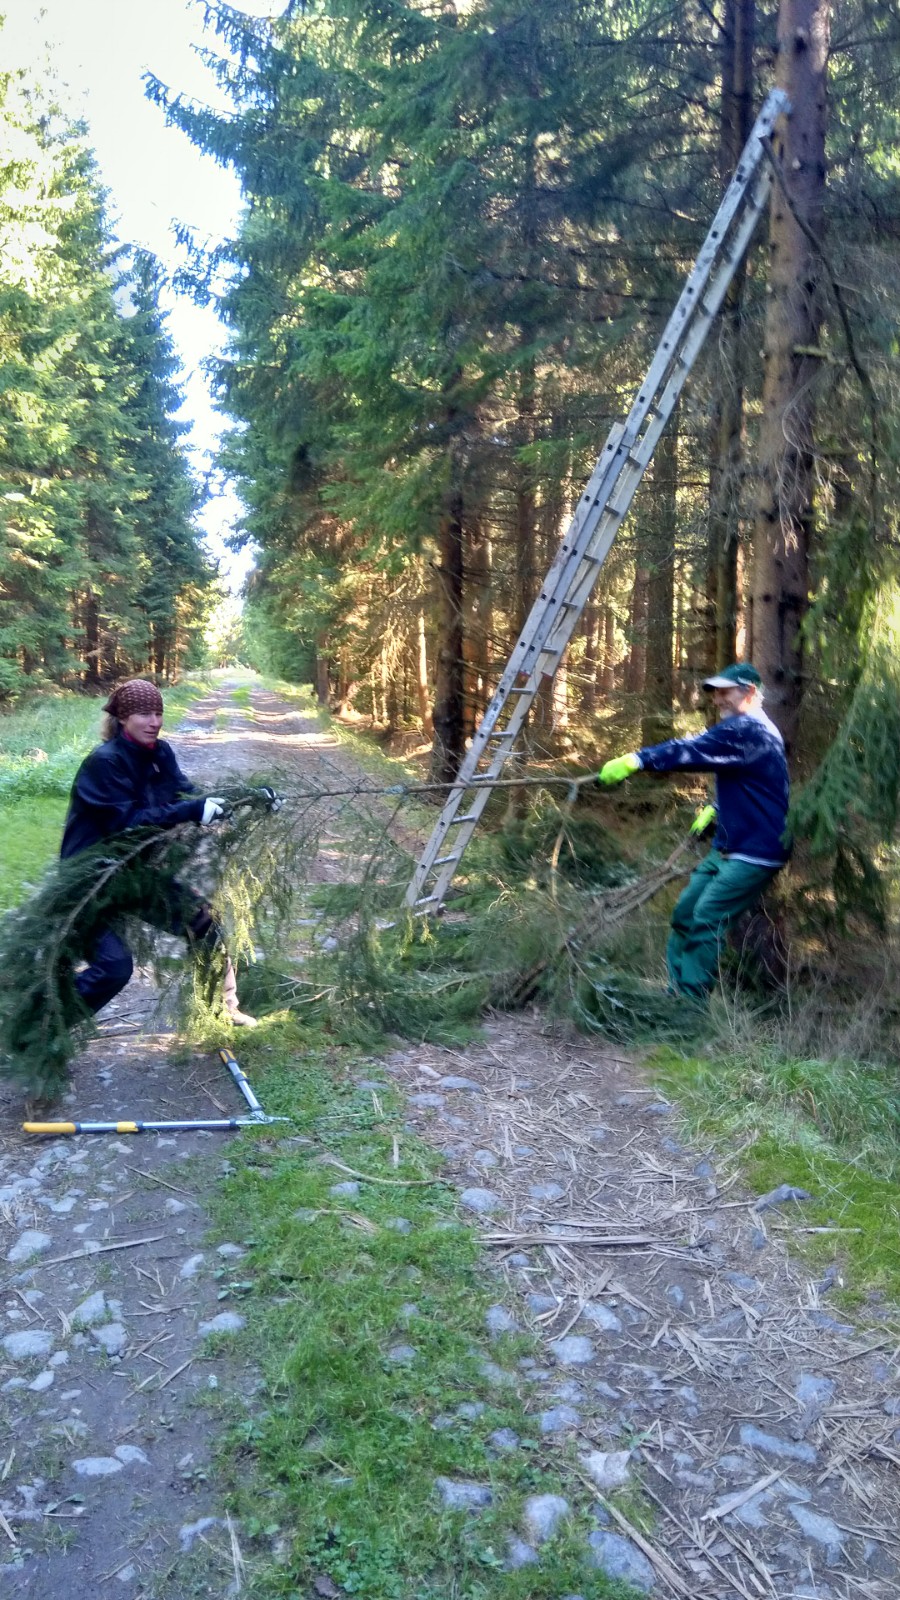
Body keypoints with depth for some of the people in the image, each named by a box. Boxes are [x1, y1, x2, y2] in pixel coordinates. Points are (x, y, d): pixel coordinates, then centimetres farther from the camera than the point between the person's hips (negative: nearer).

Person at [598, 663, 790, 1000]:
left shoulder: (748, 731, -18)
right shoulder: (745, 730, 16)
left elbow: (692, 751, -29)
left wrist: (635, 760, -33)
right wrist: (713, 810, 13)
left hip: (754, 854, -11)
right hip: (727, 848, 11)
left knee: (706, 922, -15)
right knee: (685, 913, 7)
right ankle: (675, 992, 13)